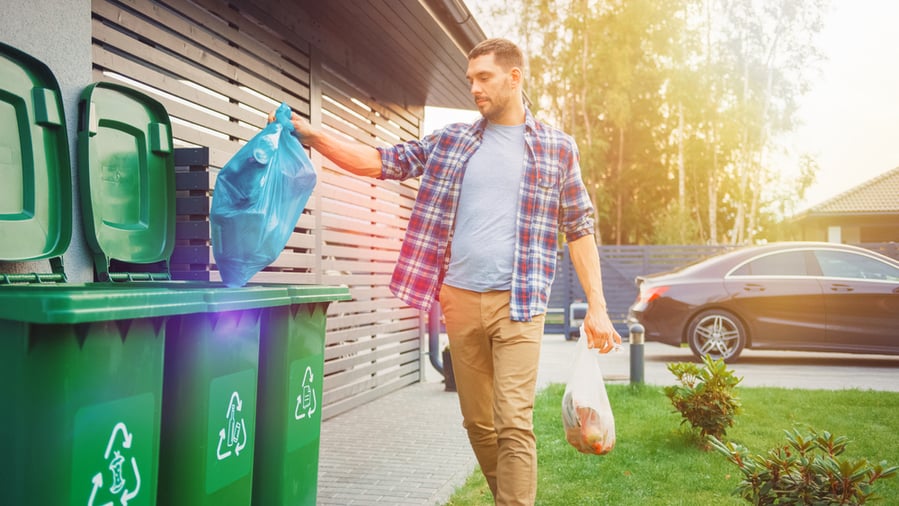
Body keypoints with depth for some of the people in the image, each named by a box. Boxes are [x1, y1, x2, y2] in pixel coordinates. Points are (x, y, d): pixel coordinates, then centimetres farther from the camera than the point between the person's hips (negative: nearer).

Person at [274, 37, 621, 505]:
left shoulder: (556, 148, 5)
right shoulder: (451, 141, 11)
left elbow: (579, 231, 6)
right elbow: (381, 162, 9)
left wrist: (596, 306, 1)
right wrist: (313, 135, -2)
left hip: (517, 305, -3)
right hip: (461, 300, 3)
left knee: (513, 423, -10)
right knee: (477, 423, 11)